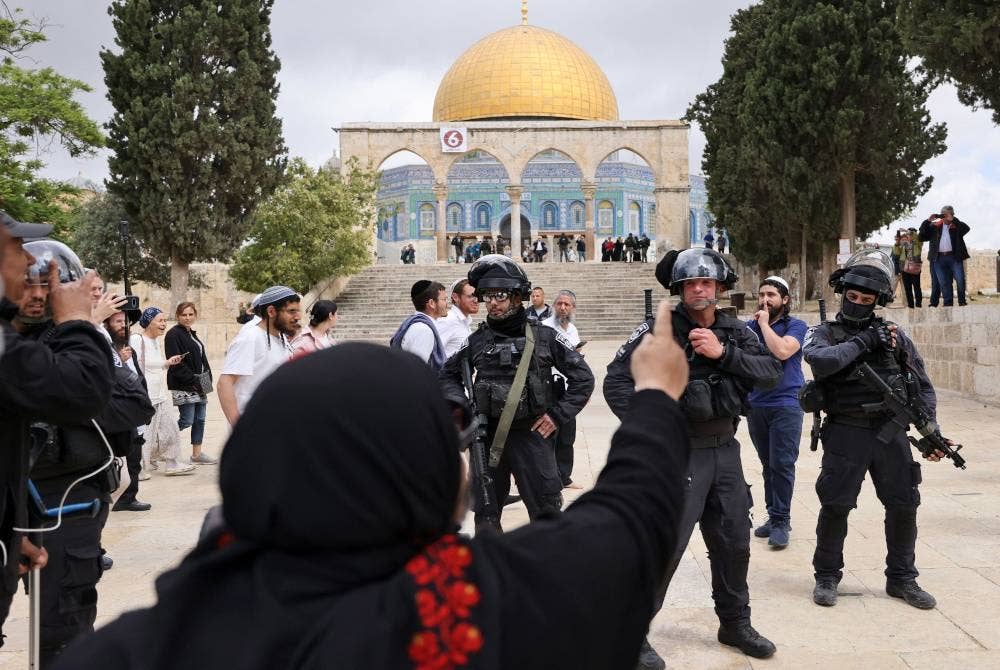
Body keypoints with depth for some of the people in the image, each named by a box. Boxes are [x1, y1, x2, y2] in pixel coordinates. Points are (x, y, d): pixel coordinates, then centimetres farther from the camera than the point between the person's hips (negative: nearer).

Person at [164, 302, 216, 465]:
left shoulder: (192, 334, 17)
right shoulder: (173, 335, -10)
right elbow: (176, 363, -17)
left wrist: (207, 379, 8)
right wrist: (193, 381, -18)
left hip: (199, 384, 9)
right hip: (183, 386, -9)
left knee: (200, 419, 8)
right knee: (186, 421, -9)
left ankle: (197, 454, 15)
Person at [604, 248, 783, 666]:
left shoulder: (736, 333, 6)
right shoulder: (660, 331, -9)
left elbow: (771, 373, -6)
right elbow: (617, 381, -12)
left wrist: (723, 353, -18)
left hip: (725, 450, 6)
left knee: (733, 542, 15)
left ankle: (735, 624, 33)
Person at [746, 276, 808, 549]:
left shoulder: (796, 326, -2)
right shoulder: (750, 326, 10)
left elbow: (782, 351, -21)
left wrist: (764, 324, -12)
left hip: (785, 405, -5)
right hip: (756, 404, 5)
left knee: (782, 464, -6)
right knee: (768, 464, 12)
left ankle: (780, 520, 1)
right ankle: (773, 515, 20)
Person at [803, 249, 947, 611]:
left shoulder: (894, 335, 8)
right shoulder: (826, 333, 1)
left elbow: (923, 387, 10)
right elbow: (819, 361, -23)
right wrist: (862, 342, -15)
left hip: (891, 432, 3)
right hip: (846, 434, -3)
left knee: (904, 506, 8)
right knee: (835, 507, 2)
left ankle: (901, 578, 24)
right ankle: (826, 577, 18)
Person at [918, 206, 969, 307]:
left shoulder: (957, 225, 8)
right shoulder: (935, 226, 13)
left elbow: (966, 228, -11)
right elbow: (922, 236, 8)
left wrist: (952, 220, -14)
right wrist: (928, 221, -1)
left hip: (954, 257, -2)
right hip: (939, 258, 2)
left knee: (960, 280, -6)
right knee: (944, 283, 2)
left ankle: (962, 302, 3)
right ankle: (947, 304, 5)